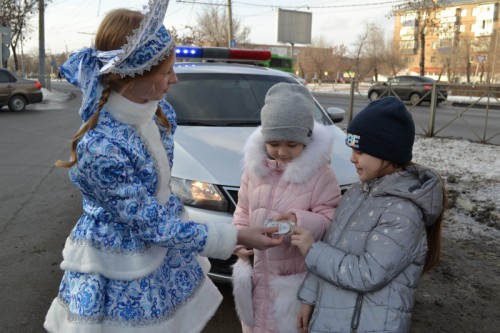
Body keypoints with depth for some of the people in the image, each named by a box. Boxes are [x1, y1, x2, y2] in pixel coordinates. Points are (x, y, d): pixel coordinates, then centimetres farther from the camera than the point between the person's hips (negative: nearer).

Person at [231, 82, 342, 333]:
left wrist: (300, 221, -32)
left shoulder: (319, 173, -16)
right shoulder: (254, 166, 0)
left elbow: (331, 220, -15)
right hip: (257, 274, 5)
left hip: (295, 277, -4)